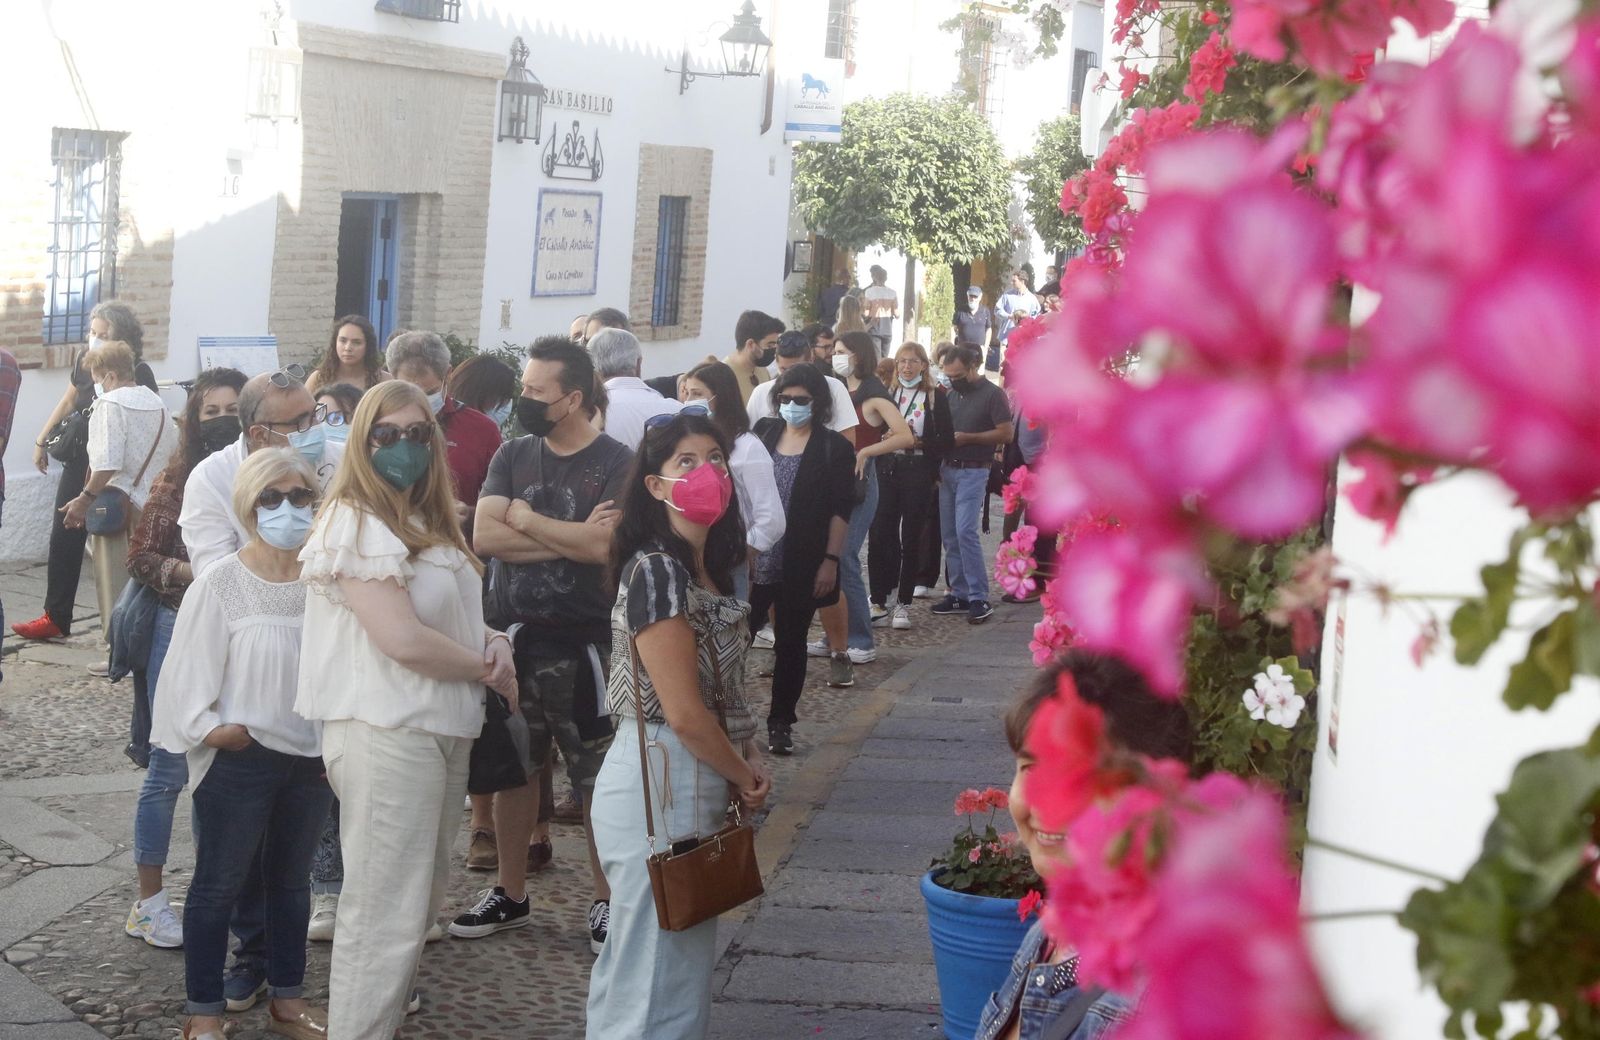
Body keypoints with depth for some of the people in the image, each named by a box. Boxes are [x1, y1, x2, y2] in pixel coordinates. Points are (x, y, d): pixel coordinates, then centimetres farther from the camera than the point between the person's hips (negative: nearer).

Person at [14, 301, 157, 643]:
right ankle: (55, 618, 23)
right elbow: (67, 403, 17)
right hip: (79, 463, 6)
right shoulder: (84, 361, 2)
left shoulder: (137, 374, -15)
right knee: (64, 540, 11)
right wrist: (42, 441, 20)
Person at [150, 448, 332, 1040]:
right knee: (219, 883, 7)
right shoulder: (220, 584, -13)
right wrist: (209, 729, -17)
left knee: (292, 879, 18)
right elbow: (190, 669, -10)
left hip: (312, 756, 4)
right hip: (239, 759, -4)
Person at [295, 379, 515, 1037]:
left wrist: (492, 638, 0)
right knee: (385, 918, -5)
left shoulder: (428, 522, 15)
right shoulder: (356, 523, -14)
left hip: (443, 732, 10)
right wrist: (489, 668, -8)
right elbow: (403, 639, -21)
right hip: (384, 734, -10)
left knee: (420, 903, 19)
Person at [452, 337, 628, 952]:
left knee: (596, 777, 3)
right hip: (511, 635, 5)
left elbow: (605, 545, -22)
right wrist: (570, 538, -15)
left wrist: (526, 519, -10)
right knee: (512, 768, 14)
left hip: (581, 645, -5)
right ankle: (510, 895, 27)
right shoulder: (513, 456, 7)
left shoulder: (616, 464, -7)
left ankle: (606, 901, 17)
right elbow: (484, 536, -7)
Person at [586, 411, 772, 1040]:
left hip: (694, 786, 10)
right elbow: (684, 712, -20)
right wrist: (743, 777, -6)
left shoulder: (706, 567, 11)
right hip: (659, 783, -10)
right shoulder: (657, 571, -18)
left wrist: (748, 760, 2)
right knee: (661, 976, -2)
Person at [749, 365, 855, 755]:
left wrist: (831, 560, -11)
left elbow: (841, 510, -5)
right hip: (753, 560, 2)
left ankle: (781, 723, 18)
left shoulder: (834, 448, -2)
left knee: (790, 642, 9)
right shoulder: (763, 434, 7)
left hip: (801, 567, -2)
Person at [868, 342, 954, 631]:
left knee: (911, 539, 3)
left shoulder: (936, 396, 2)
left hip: (919, 473, -2)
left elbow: (948, 441, -1)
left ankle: (903, 604, 11)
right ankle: (878, 601, 4)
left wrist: (918, 442, -13)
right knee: (880, 536, -4)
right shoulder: (886, 393, 9)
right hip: (887, 470, 2)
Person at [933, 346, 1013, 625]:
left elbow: (1005, 433, -12)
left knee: (965, 531, -16)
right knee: (950, 536, 6)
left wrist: (967, 438, -16)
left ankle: (979, 599, -12)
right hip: (948, 469, 7)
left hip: (973, 471, -7)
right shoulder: (951, 394, 14)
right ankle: (960, 594, 14)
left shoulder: (992, 394, -6)